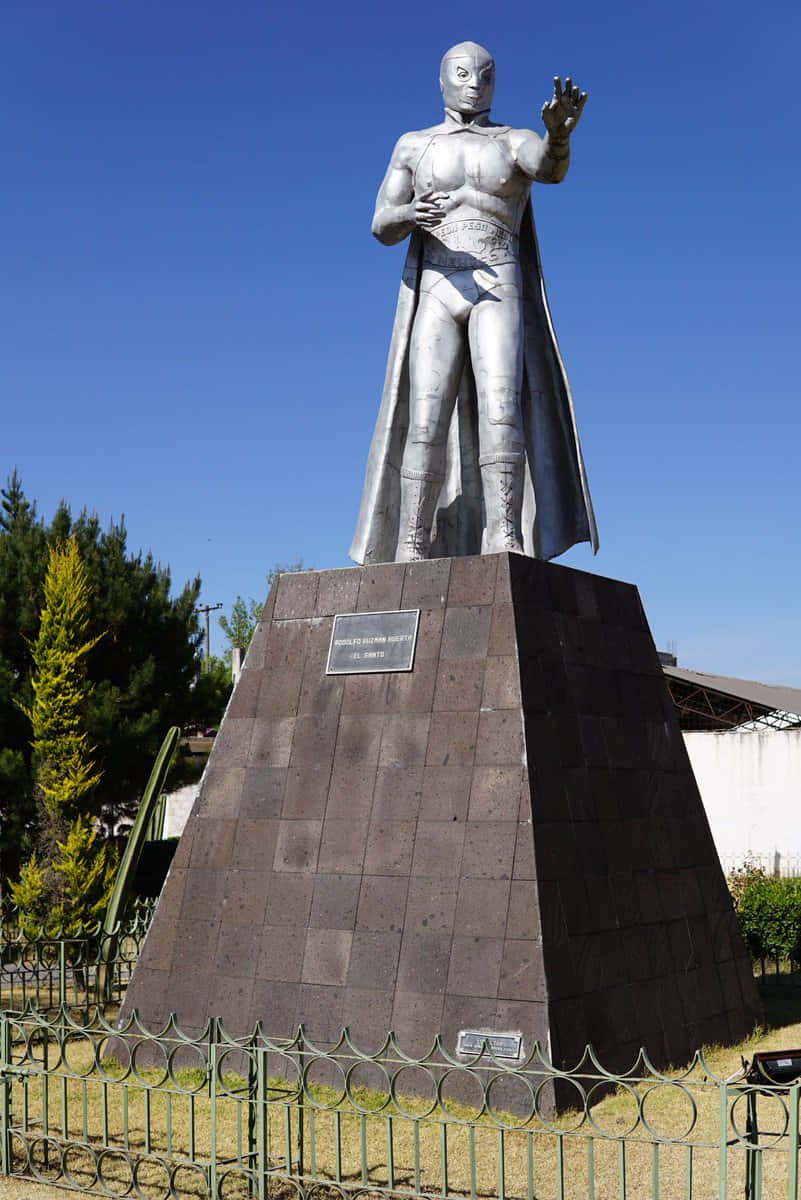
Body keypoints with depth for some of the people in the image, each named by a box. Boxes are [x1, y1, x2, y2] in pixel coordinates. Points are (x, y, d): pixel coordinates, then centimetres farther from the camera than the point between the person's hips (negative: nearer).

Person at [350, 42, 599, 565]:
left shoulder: (519, 142, 11)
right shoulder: (413, 145, 16)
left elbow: (552, 167, -15)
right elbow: (382, 227, 7)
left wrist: (561, 132, -40)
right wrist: (409, 215, -19)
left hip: (499, 295, -1)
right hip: (436, 295, 1)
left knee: (500, 410, -23)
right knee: (425, 425, -13)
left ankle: (505, 548, -30)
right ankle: (410, 556, -15)